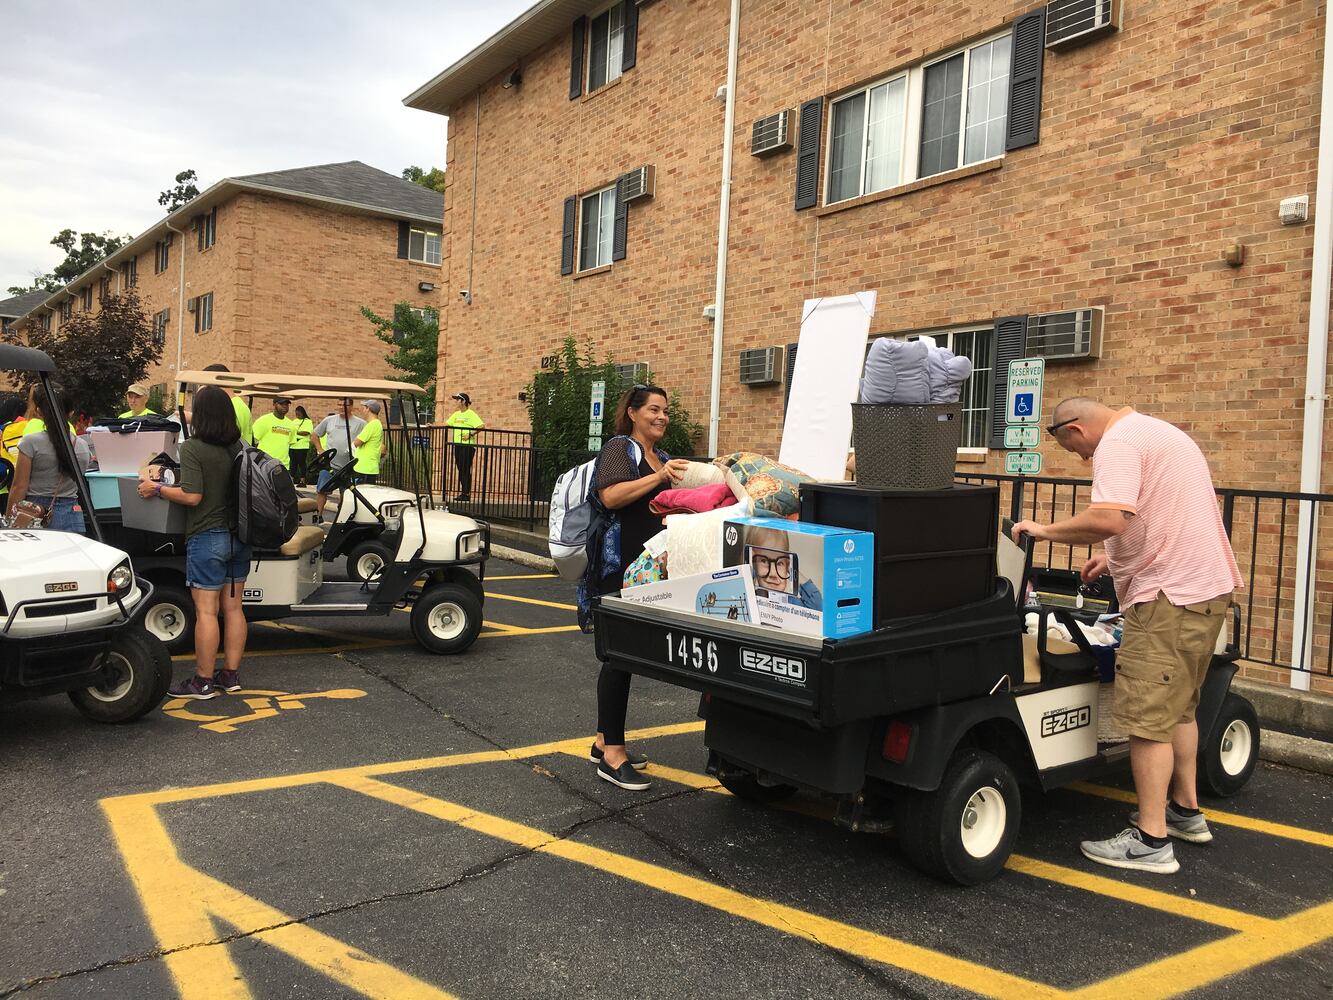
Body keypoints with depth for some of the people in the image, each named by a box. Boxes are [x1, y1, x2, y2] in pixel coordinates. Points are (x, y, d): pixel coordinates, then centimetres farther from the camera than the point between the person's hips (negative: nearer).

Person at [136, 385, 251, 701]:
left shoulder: (193, 448, -13)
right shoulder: (239, 447, 6)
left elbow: (192, 495, -19)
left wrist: (157, 489, -4)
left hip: (207, 537, -7)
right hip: (239, 536, 7)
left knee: (206, 611, -1)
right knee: (233, 608, 11)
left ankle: (203, 682, 5)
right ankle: (231, 675, 18)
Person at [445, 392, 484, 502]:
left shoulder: (471, 414, -7)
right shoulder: (456, 414, 16)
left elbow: (481, 426, -16)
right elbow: (446, 424, 19)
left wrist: (470, 434, -20)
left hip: (468, 444, -8)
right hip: (457, 444, 8)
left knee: (466, 469, -7)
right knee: (460, 469, 9)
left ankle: (467, 494, -4)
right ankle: (463, 492, 15)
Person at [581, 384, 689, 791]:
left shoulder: (664, 458, 22)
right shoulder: (619, 448, -5)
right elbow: (610, 496, -21)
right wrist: (660, 477, -24)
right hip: (620, 567, -9)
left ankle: (605, 740, 22)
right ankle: (611, 755, -3)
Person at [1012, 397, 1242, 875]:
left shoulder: (1117, 444, -14)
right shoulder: (1157, 431, 19)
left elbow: (1109, 518, -29)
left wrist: (1046, 530, -16)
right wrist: (1117, 559, 25)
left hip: (1170, 596, -11)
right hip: (1209, 585, 11)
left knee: (1147, 717, -6)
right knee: (1178, 707, 22)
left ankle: (1151, 841, 0)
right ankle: (1185, 810, 34)